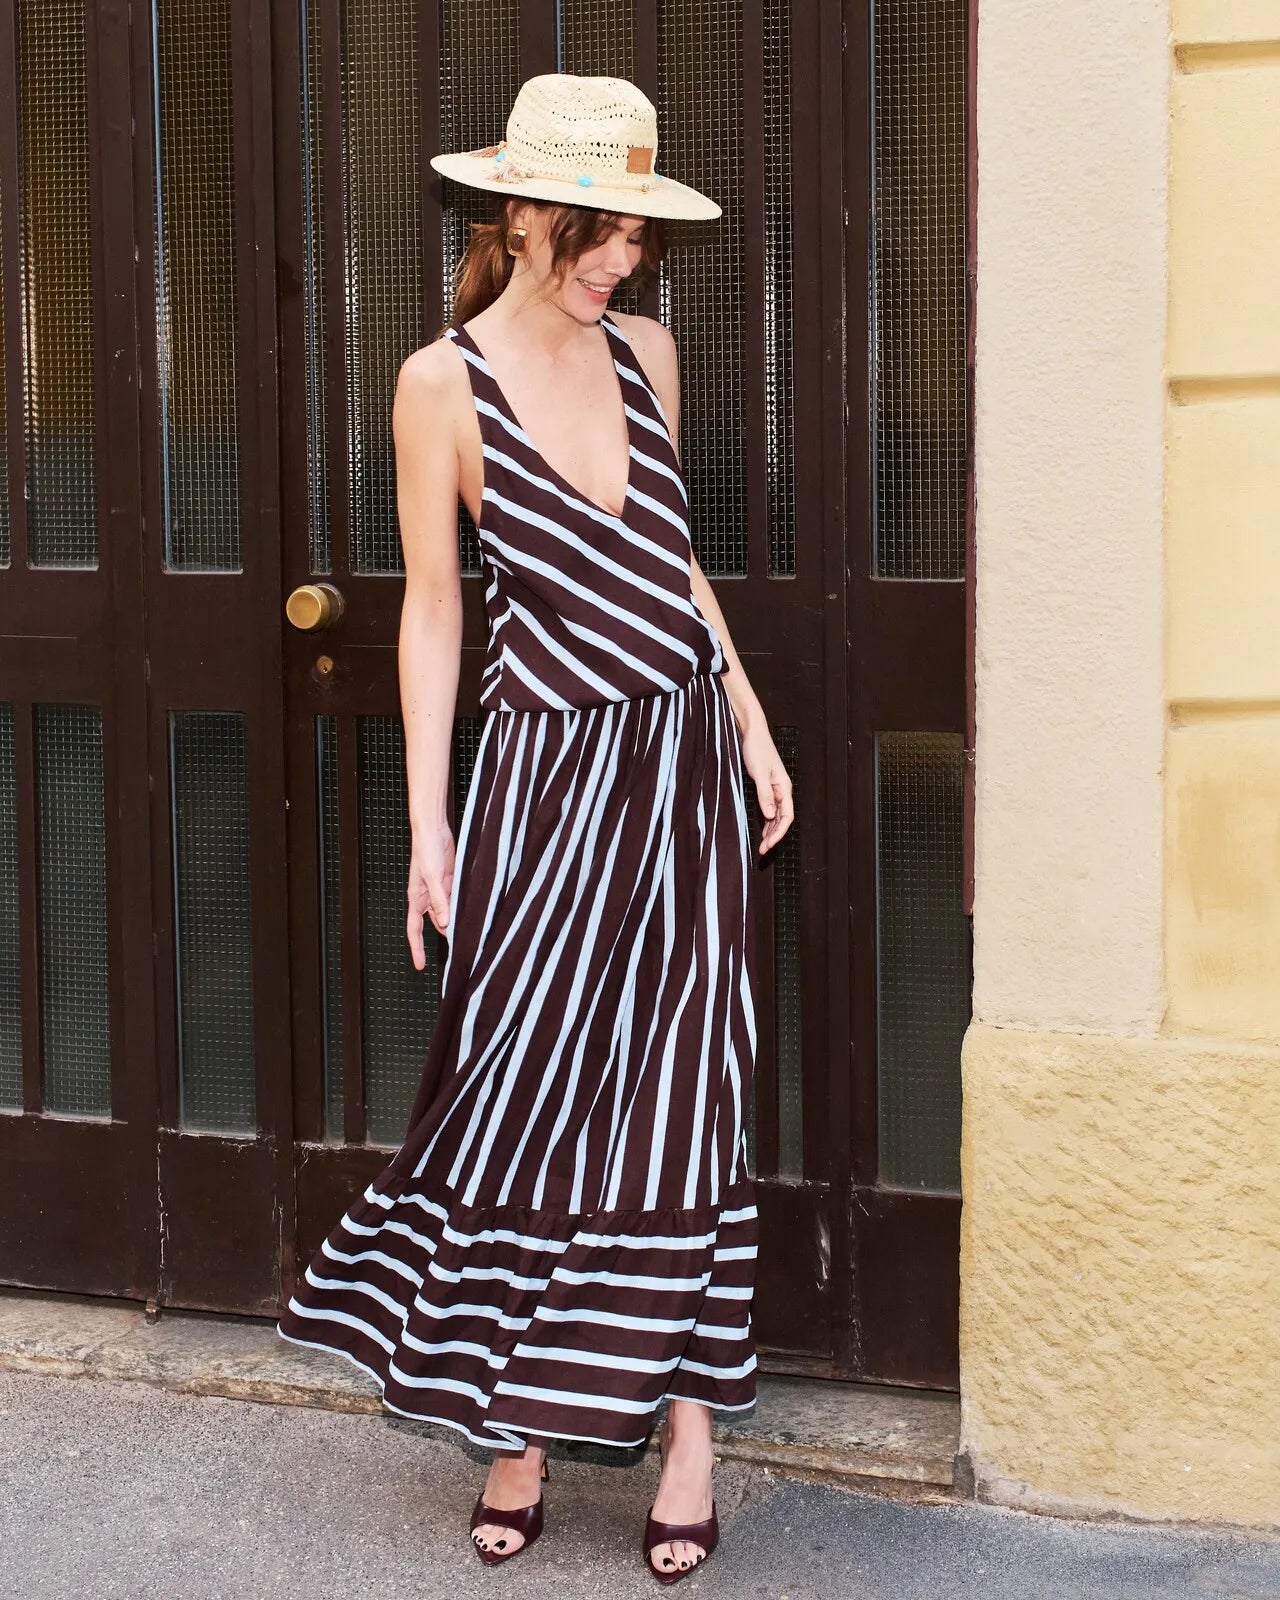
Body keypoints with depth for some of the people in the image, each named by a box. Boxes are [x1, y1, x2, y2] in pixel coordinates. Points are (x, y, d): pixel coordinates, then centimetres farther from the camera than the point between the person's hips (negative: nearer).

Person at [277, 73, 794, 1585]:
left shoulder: (646, 352, 6)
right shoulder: (443, 382, -6)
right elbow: (432, 608, -4)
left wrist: (753, 729, 13)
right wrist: (428, 823, -6)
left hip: (681, 752, 4)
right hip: (549, 768, -4)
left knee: (682, 1097, 5)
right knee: (525, 1088, 1)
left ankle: (688, 1431, 13)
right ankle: (516, 1430, 15)